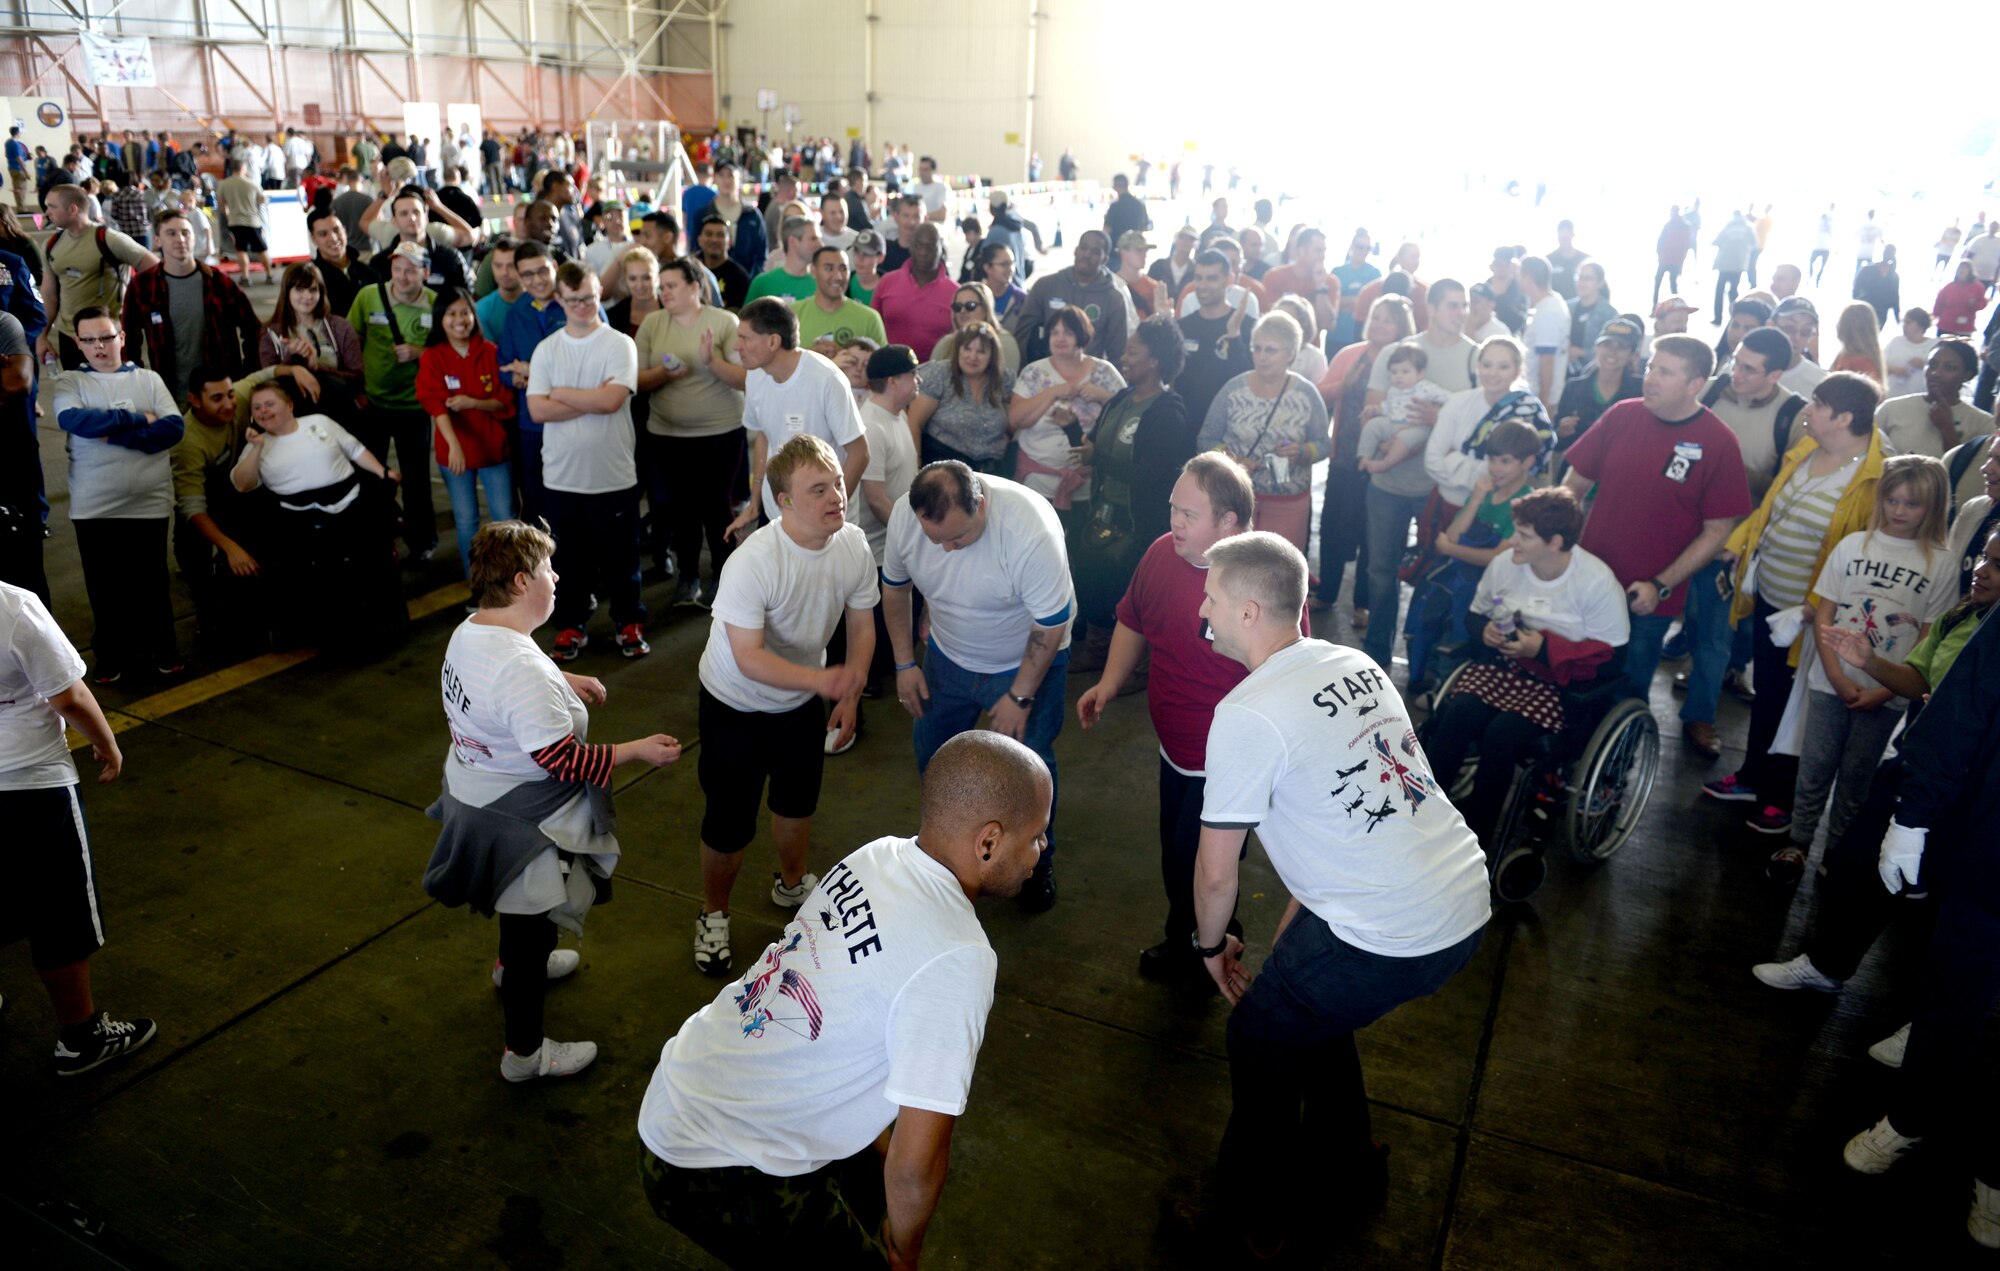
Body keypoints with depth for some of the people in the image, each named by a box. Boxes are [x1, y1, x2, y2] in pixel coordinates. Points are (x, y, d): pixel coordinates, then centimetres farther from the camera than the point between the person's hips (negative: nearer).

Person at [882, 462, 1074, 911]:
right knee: (932, 749, 15)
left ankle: (1038, 859, 31)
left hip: (1026, 661, -4)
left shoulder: (1030, 529, -37)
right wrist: (905, 663, 0)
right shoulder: (904, 516, -23)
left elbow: (1050, 626, -25)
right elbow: (894, 587, -2)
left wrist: (1019, 696, -17)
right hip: (948, 655, 4)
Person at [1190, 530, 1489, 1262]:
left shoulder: (1247, 715, -16)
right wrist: (1302, 911, 24)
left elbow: (1216, 874, -8)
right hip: (1468, 905, 8)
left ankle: (1259, 1219, 33)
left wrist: (1211, 944, 12)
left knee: (1261, 1038, 15)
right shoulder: (1355, 665, 8)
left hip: (1391, 940, -8)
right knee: (1312, 1004, 28)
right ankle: (1349, 1180, 45)